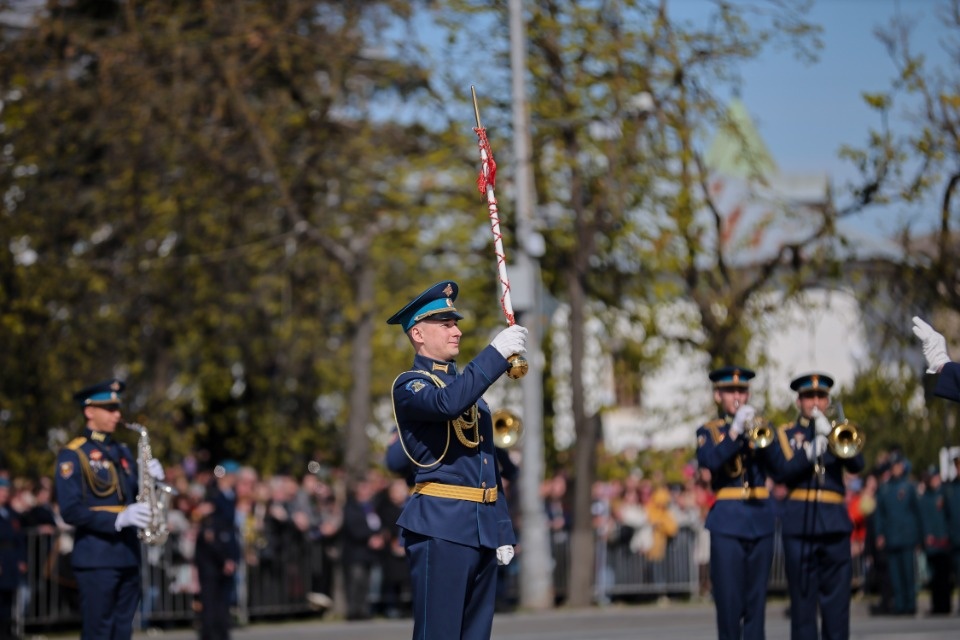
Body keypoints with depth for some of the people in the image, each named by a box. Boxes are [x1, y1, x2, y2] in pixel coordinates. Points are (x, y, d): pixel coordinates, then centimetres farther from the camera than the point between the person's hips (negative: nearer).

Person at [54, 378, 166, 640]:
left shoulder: (122, 451, 17)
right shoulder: (73, 455, -5)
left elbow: (138, 498, 19)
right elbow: (70, 511, -13)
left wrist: (153, 479, -2)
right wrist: (117, 519, -23)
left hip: (128, 556, 7)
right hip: (96, 559, -7)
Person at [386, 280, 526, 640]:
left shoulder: (468, 385, 22)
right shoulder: (409, 386, -3)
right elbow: (447, 403, -28)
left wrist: (503, 531, 16)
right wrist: (496, 353, -25)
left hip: (483, 528, 8)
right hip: (441, 526, -8)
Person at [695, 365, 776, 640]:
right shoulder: (709, 431, 8)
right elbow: (708, 460, -14)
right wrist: (735, 431, -21)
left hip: (761, 521, 2)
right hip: (727, 522, -2)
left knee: (756, 599, 3)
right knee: (729, 600, -5)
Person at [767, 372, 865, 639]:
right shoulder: (785, 434, 10)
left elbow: (857, 465, -2)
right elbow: (780, 471, -6)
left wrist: (830, 435, -13)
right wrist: (808, 454, -20)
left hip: (835, 523, 2)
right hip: (799, 523, -2)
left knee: (837, 596, -1)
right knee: (803, 596, -2)